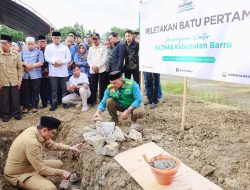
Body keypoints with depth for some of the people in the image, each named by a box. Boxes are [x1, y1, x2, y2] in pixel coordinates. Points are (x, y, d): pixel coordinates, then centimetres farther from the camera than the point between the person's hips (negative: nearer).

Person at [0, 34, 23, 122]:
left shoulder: (16, 54, 0)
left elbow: (20, 68, 5)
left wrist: (20, 80, 1)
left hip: (14, 82, 1)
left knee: (15, 98, 8)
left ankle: (16, 113, 24)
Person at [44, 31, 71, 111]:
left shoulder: (65, 47, 10)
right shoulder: (48, 47, 9)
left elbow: (68, 58, 1)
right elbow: (47, 58, -1)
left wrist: (61, 62, -13)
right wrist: (55, 61, -15)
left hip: (63, 71, 0)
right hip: (53, 72, 0)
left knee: (64, 88, 6)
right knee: (54, 89, 4)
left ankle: (65, 102, 18)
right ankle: (54, 104, 14)